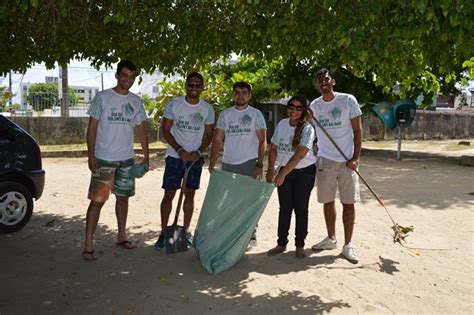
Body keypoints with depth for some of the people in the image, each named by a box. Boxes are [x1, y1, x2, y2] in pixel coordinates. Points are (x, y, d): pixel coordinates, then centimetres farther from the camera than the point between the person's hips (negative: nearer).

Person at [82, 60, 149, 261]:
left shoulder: (136, 101, 8)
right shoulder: (102, 97, -6)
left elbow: (141, 129, 12)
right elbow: (92, 127, -6)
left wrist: (146, 156, 7)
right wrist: (91, 156, -13)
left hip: (127, 159, 5)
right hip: (104, 159, -5)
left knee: (123, 198, 14)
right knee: (97, 201, -5)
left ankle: (121, 237, 29)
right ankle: (88, 245, 0)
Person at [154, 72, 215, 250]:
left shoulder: (208, 108, 1)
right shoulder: (174, 104, -5)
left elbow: (209, 135, 5)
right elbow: (166, 130, -4)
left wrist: (198, 152, -12)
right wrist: (180, 150, -15)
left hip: (196, 157, 2)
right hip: (175, 156, -2)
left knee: (190, 194, 9)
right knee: (169, 194, -1)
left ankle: (186, 231, 21)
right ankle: (163, 233, 10)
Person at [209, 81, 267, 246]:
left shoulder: (256, 114, 1)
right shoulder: (225, 114, 8)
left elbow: (262, 141, -3)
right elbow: (217, 140, 5)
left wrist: (259, 164, -12)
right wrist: (212, 163, -4)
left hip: (249, 164, -3)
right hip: (228, 164, 3)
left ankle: (251, 235, 13)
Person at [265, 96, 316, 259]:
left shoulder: (307, 129, -15)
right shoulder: (282, 124, 0)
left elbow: (299, 155, -24)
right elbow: (273, 149, 4)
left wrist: (282, 174, -27)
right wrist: (271, 169, -10)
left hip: (304, 172, -4)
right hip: (285, 172, 4)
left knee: (301, 209, 2)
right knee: (284, 208, 8)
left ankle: (300, 245, 14)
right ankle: (281, 243, 18)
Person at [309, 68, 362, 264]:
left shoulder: (348, 100, -4)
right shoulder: (314, 106, 5)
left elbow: (357, 130, -3)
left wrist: (356, 157, -10)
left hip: (346, 160, -3)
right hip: (324, 160, 3)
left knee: (348, 202, 1)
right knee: (328, 201, 10)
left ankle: (348, 245, 11)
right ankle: (331, 239, 26)